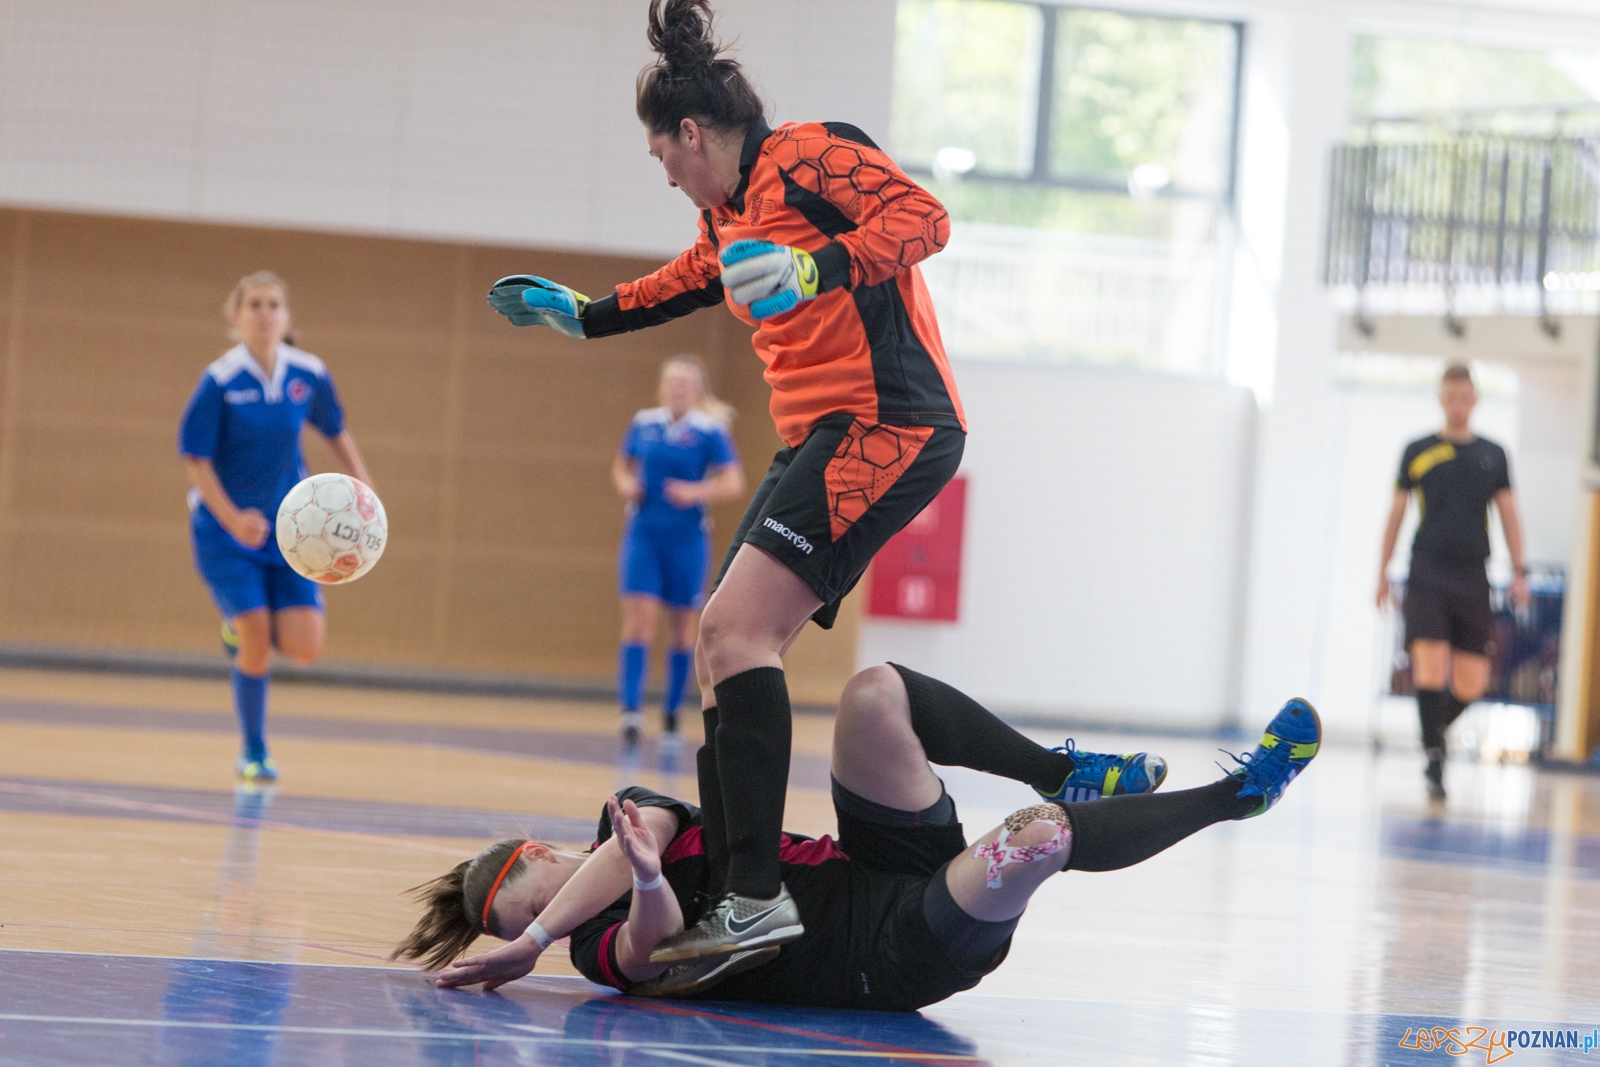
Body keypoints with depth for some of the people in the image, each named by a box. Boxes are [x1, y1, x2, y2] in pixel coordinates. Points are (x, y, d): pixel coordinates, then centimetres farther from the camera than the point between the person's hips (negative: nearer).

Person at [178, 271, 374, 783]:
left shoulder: (310, 375, -4)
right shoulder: (220, 380, -15)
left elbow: (336, 432, 14)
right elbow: (196, 462, -12)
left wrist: (363, 488, 3)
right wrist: (232, 519, -24)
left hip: (288, 529, 3)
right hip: (225, 530, -3)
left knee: (304, 647, -9)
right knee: (256, 649, -12)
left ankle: (246, 625, 25)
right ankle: (253, 753, 10)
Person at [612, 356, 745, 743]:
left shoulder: (709, 432, -5)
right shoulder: (643, 424, 5)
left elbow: (734, 483, -9)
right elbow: (621, 466, 19)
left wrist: (697, 492, -24)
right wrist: (624, 484, -3)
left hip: (687, 540, -1)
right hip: (643, 535, 1)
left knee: (683, 628, 8)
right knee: (638, 620, -11)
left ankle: (671, 711, 22)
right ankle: (630, 709, -18)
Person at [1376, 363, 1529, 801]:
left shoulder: (1492, 455, 11)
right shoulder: (1419, 451, 6)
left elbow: (1509, 514, 13)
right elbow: (1396, 513, 11)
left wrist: (1519, 572, 3)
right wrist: (1382, 571, 8)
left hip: (1472, 576, 2)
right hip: (1427, 573, -2)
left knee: (1471, 682, -1)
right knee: (1431, 664, -16)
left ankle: (1437, 727, 28)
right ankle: (1433, 754, -8)